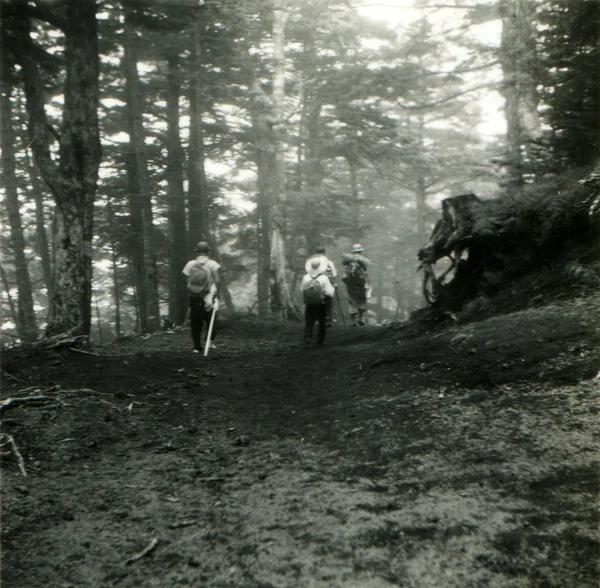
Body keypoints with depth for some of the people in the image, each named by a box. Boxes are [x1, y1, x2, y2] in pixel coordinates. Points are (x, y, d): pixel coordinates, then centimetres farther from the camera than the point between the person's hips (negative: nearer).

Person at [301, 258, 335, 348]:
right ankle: (320, 341, 18)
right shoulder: (324, 278, -15)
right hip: (321, 305, -2)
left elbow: (301, 289, 3)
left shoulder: (305, 278, -8)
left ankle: (307, 340, -4)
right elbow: (330, 293, -16)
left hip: (309, 305, 2)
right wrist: (333, 288, 4)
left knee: (308, 323, 9)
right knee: (322, 323, 14)